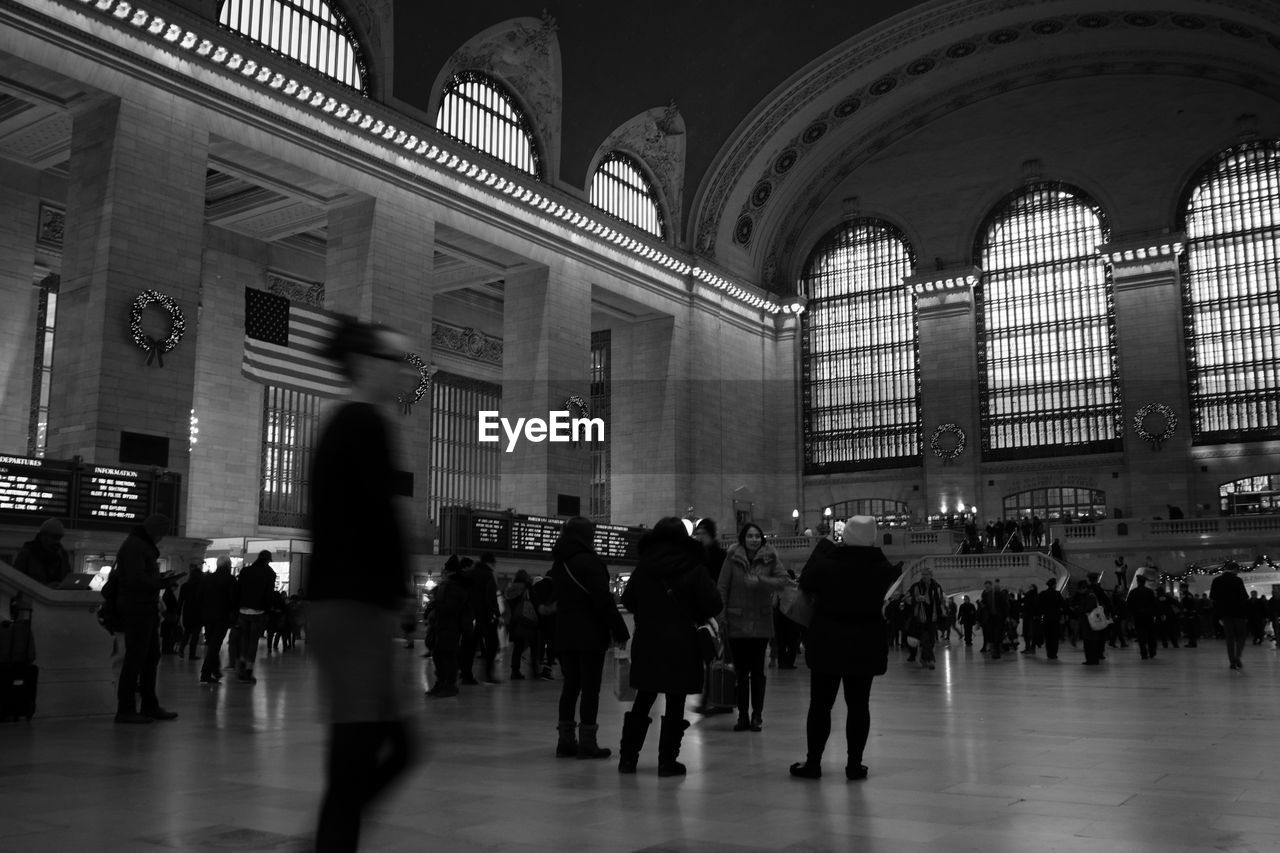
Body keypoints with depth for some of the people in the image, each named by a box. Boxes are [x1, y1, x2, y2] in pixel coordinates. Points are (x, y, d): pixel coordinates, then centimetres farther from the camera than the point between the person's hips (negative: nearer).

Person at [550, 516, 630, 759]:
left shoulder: (558, 564, 12)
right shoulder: (589, 562, -13)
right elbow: (604, 600, -16)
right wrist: (620, 631, -12)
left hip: (565, 635, 7)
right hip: (590, 635, -7)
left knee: (570, 686, 12)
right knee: (590, 687, -2)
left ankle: (566, 740, 14)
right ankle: (587, 742, -1)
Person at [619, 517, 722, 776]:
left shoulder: (643, 567, 2)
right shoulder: (693, 569, -8)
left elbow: (627, 600, 8)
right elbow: (714, 604, -12)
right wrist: (697, 616, 7)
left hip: (646, 644, 3)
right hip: (681, 646, -3)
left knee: (642, 702, 13)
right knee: (675, 706, 4)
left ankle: (628, 757, 15)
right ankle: (667, 761, 6)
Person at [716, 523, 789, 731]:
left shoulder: (770, 558, 0)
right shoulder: (733, 558, -1)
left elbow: (782, 579, -8)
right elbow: (722, 587, -1)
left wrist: (759, 581, -19)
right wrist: (721, 614, -8)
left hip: (761, 622, 0)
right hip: (736, 621, 0)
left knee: (757, 670, 6)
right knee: (740, 671, 4)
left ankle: (757, 715, 14)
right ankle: (742, 715, 12)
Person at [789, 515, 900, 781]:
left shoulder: (826, 562, -11)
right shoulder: (881, 568, -7)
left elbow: (805, 585, 5)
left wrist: (820, 549, 12)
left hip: (827, 642, -1)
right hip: (865, 644, 1)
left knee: (820, 703, 7)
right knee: (858, 704, 8)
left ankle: (813, 762, 11)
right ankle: (855, 764, 10)